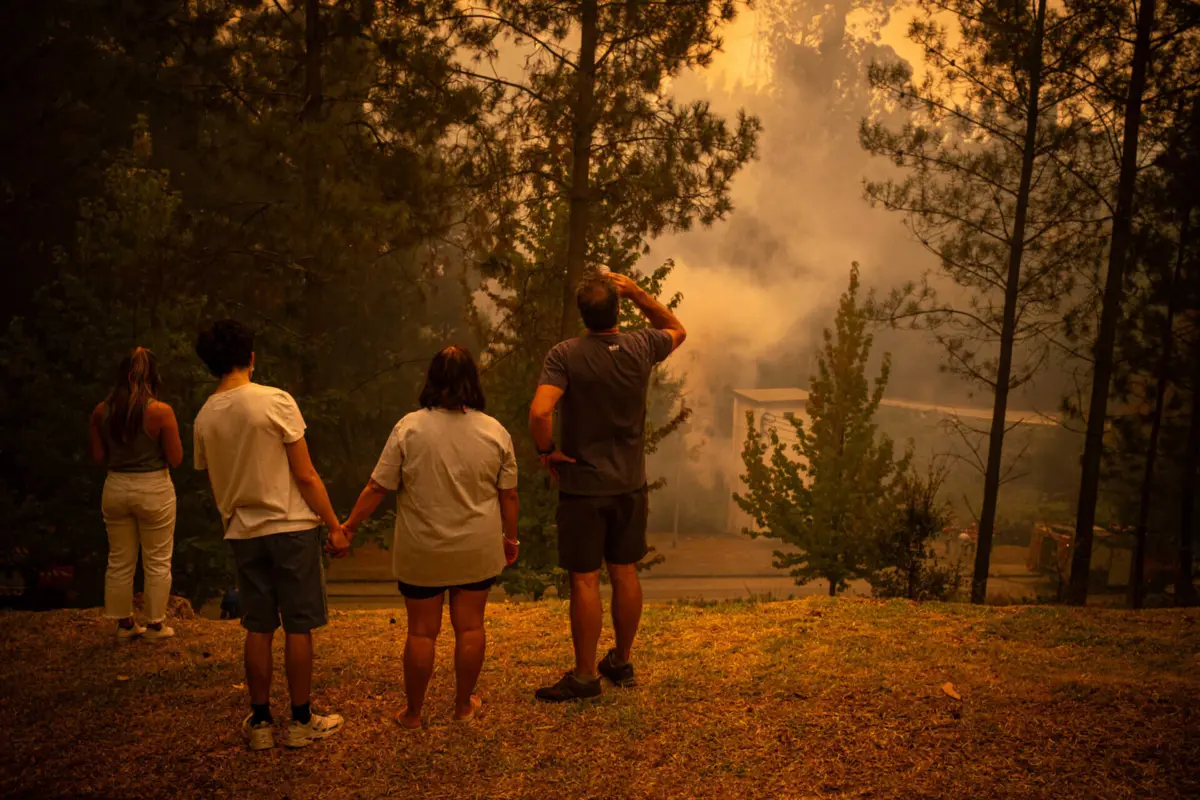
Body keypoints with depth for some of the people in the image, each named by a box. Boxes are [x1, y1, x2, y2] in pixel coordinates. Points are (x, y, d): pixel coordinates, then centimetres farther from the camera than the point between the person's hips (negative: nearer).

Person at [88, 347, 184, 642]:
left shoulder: (101, 411, -3)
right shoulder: (161, 411, -15)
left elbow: (98, 457, 3)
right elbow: (175, 459, -11)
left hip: (116, 488, 4)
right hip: (154, 489, -4)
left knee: (119, 561, 15)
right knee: (157, 562, 10)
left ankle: (124, 624, 24)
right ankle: (155, 625, 17)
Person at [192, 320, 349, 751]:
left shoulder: (205, 417, 2)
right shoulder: (275, 401, -13)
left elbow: (214, 482, 11)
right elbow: (306, 476, -12)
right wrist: (335, 525, -5)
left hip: (243, 532, 5)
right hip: (292, 526, -4)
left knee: (258, 628, 12)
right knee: (299, 626, 5)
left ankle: (260, 721, 18)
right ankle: (300, 721, 13)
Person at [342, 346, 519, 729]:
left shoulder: (408, 428, -10)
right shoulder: (495, 432, -4)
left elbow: (377, 488, -8)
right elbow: (508, 495, 1)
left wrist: (348, 527, 3)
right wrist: (510, 539, 14)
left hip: (422, 552, -1)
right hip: (477, 551, 1)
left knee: (422, 630, 8)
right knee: (469, 626, 12)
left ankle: (413, 712, 19)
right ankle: (464, 704, 24)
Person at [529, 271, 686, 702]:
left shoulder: (566, 355, -15)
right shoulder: (641, 348, -4)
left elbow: (539, 412, -28)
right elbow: (677, 330, 18)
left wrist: (546, 451, -9)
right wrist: (637, 292, 7)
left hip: (582, 486, -4)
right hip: (630, 484, 4)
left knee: (585, 580, 2)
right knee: (625, 573, 14)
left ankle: (585, 675, 9)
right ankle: (621, 663, 27)